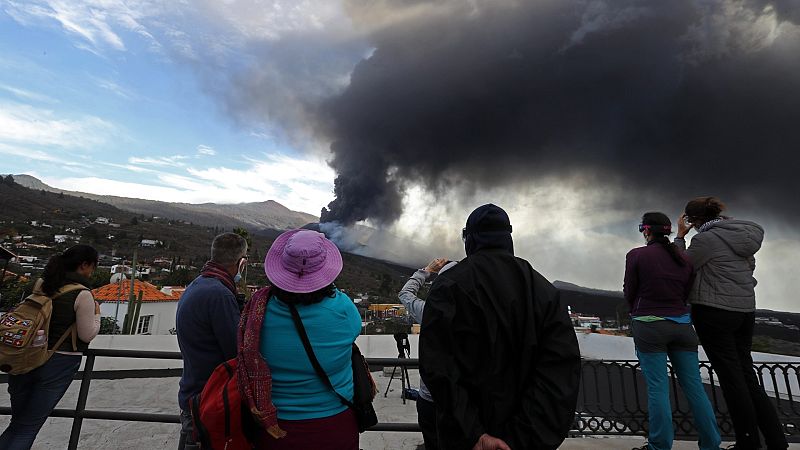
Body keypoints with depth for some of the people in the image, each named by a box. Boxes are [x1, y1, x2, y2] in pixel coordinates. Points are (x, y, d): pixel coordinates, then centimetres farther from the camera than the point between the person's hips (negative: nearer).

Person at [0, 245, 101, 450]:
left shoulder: (41, 283, 0)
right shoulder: (82, 294, -19)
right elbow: (88, 335, -13)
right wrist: (96, 313, 1)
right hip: (59, 363, -6)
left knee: (17, 422, 23)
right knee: (28, 427, 10)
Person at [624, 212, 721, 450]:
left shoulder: (636, 255, -9)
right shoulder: (683, 258, 6)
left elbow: (629, 293, -3)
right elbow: (687, 293, 12)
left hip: (649, 326, -5)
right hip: (682, 324, 5)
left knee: (657, 387, 1)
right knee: (694, 386, 12)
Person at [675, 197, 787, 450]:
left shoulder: (705, 239, -16)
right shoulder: (743, 233, 10)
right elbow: (749, 267, 20)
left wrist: (680, 236, -3)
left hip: (714, 312, -8)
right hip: (746, 310, 8)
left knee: (730, 376, 2)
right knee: (746, 374, 15)